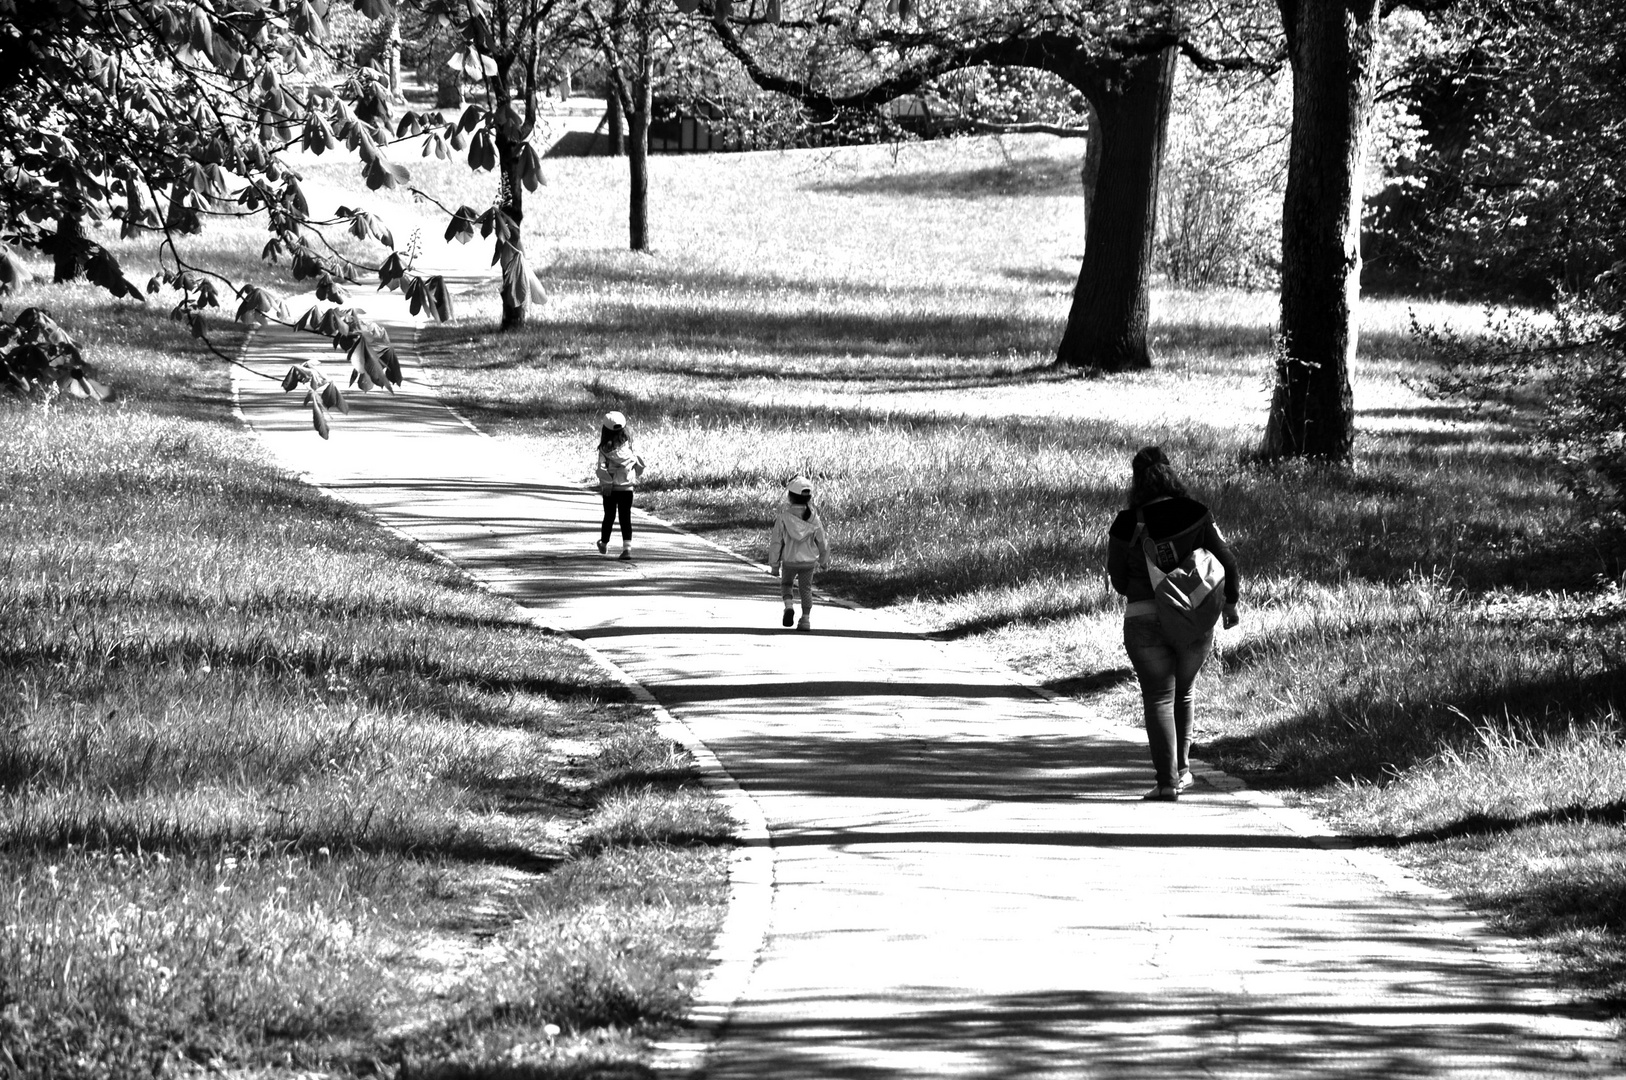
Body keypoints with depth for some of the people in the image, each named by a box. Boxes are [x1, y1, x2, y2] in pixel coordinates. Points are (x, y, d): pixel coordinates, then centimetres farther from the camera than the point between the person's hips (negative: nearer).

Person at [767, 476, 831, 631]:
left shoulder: (784, 517, -15)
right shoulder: (814, 518, -10)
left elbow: (776, 542, -10)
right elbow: (822, 542, 0)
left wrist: (774, 565, 1)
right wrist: (824, 561, 18)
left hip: (789, 560, -1)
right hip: (809, 560, 1)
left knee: (786, 584, 20)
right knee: (806, 589, 14)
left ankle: (789, 606, -4)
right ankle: (806, 619, 11)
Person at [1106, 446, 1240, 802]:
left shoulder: (1125, 526, -8)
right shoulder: (1196, 515, -6)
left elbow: (1117, 578, 2)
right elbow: (1226, 559, -1)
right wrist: (1230, 602, 13)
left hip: (1143, 617, -2)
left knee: (1158, 698, 3)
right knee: (1185, 691, 23)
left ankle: (1167, 779, -5)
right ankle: (1182, 767, 26)